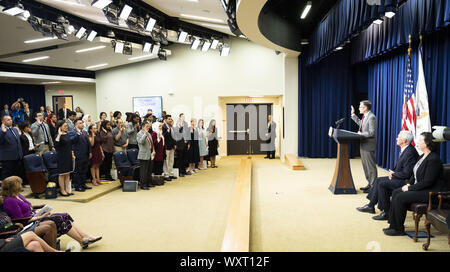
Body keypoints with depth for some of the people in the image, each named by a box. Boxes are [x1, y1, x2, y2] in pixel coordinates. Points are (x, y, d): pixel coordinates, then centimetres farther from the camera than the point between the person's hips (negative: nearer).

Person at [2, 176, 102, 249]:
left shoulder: (18, 196, 13)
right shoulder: (9, 201, -16)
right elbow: (21, 220, -19)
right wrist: (41, 217, -17)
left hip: (35, 217, 9)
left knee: (65, 216, -8)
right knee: (61, 220, -20)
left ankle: (85, 236, -11)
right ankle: (83, 241, -14)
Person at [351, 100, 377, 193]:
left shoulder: (371, 117, -18)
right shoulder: (365, 116, 11)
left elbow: (371, 132, -23)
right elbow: (360, 123, 32)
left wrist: (361, 134, -13)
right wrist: (353, 114, 27)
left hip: (368, 145, -10)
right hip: (363, 145, 10)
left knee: (371, 166, -2)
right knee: (365, 165, 16)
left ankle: (373, 186, 6)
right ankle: (370, 184, 26)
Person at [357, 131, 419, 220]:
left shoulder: (410, 152, -23)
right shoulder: (404, 149, 9)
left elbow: (406, 173, -25)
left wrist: (393, 173, -11)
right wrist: (392, 171, 3)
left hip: (405, 181, -10)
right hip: (400, 177, 10)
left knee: (382, 184, -18)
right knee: (379, 180, 7)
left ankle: (387, 213, -7)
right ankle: (371, 206, 12)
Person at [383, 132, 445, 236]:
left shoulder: (433, 159, -21)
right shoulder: (423, 156, 11)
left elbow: (428, 181, -23)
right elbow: (415, 174, 20)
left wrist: (410, 188, -18)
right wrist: (409, 184, 4)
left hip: (430, 193, -10)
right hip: (419, 188, 10)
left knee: (400, 197, -21)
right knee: (395, 192, -2)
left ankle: (399, 229, -6)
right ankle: (393, 225, 0)